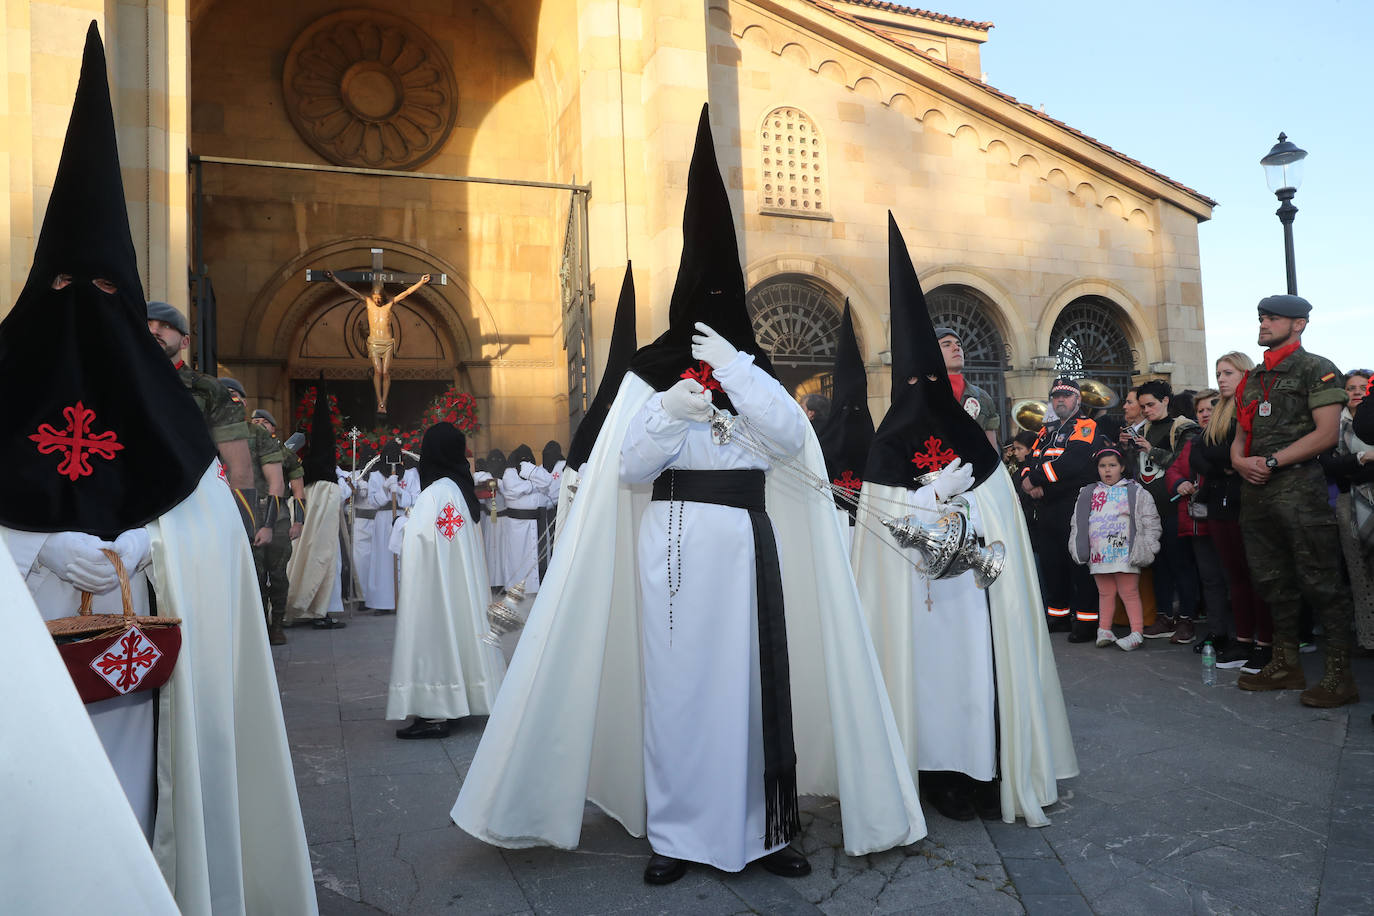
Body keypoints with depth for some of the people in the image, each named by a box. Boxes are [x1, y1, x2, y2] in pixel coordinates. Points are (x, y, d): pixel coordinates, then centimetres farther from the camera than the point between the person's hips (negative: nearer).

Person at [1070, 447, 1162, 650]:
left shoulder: (1135, 492, 0)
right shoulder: (1088, 494, 11)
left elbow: (1150, 520, 0)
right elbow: (1077, 523, 14)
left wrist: (1146, 547, -6)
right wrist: (1077, 547, 8)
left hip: (1125, 555, -4)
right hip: (1098, 556, 4)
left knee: (1129, 593, 1)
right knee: (1105, 593, 12)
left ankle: (1137, 633, 5)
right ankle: (1104, 631, 20)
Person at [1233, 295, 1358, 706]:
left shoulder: (1316, 368, -2)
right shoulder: (1253, 379, 19)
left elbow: (1327, 433, -13)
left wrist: (1271, 462, -15)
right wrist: (1240, 460, -1)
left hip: (1298, 487, -7)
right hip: (1255, 491, 8)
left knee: (1320, 582, -6)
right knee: (1273, 580, 13)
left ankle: (1339, 675, 1)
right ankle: (1285, 664, 23)